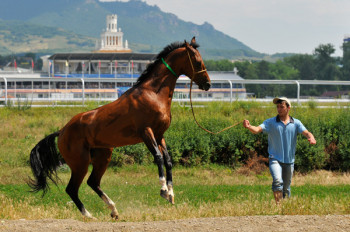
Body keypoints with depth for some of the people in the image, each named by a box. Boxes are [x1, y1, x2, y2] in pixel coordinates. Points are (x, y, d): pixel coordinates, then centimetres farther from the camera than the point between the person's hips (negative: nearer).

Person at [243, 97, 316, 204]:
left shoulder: (296, 123, 3)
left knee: (286, 189, 12)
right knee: (277, 181, -27)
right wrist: (249, 127, -37)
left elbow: (306, 133, -9)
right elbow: (257, 130, -15)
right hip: (275, 159, -3)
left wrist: (311, 138, -33)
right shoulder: (270, 122, -2)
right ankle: (278, 205, -25)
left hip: (289, 160, 3)